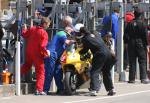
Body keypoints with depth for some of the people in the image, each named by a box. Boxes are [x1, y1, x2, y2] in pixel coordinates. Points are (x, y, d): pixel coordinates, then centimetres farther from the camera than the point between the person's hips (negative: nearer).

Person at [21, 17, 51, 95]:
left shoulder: (32, 29, 0)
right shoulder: (44, 33, -19)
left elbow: (24, 34, 10)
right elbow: (42, 46, -24)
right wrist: (46, 52, -9)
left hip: (28, 52, 6)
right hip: (37, 54, -6)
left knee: (26, 66, 32)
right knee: (40, 71, 3)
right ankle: (39, 90, 0)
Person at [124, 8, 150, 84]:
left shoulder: (130, 24, 2)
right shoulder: (142, 23, -7)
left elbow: (126, 34, 3)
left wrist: (126, 43, 12)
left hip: (131, 44, 3)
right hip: (140, 43, -3)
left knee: (132, 62, 7)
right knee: (142, 61, 1)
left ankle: (132, 78, 5)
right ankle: (143, 78, -7)